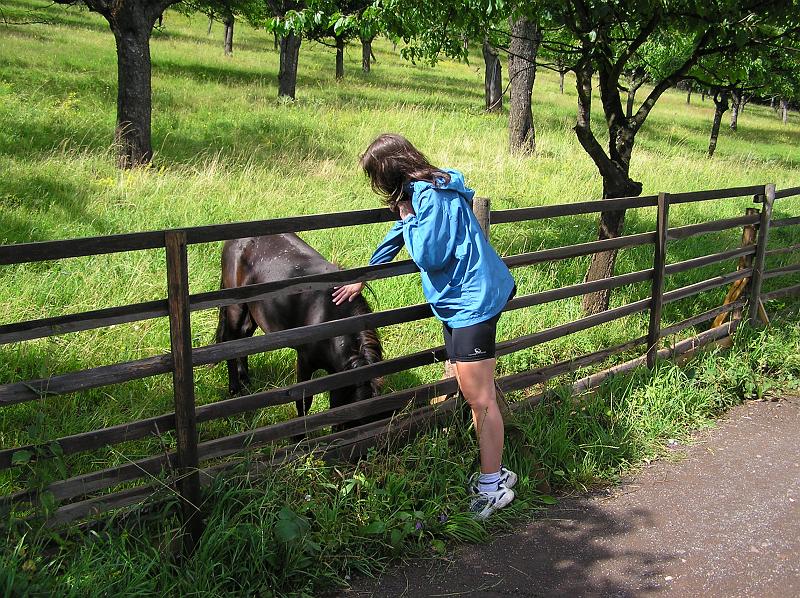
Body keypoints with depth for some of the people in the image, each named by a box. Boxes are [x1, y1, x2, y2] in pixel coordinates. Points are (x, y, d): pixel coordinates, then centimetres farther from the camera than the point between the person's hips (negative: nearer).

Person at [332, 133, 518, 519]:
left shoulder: (433, 197, -18)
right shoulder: (417, 193, 14)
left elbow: (428, 256, -20)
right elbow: (397, 238, 27)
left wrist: (407, 216, -7)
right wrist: (360, 281, 37)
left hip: (472, 301, -10)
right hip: (459, 301, 10)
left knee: (479, 398, -5)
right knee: (471, 394, 14)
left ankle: (493, 487, 5)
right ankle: (494, 472, 25)